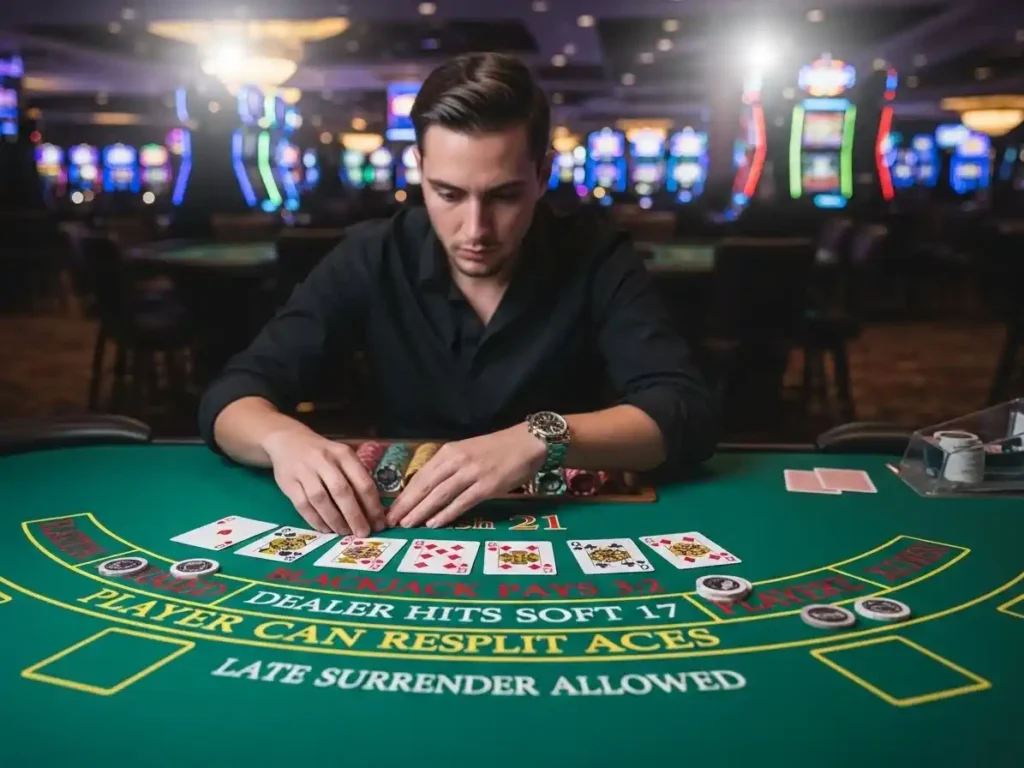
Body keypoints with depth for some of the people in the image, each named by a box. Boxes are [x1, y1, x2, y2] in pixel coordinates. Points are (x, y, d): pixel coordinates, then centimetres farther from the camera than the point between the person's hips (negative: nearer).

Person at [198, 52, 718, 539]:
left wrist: (542, 439, -37)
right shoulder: (371, 260, -7)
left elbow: (689, 413, -20)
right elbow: (231, 396, -10)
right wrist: (284, 439, -33)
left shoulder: (595, 259, -10)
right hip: (404, 539, 1)